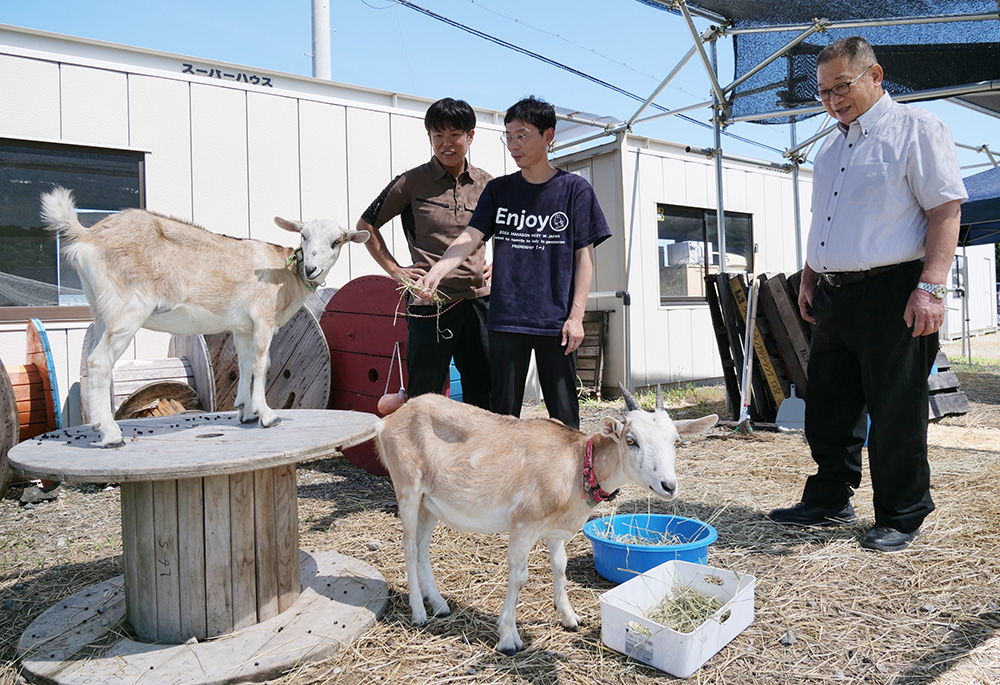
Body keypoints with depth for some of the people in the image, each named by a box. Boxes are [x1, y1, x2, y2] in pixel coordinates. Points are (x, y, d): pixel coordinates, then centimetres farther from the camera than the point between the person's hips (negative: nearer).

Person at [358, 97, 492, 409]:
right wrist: (395, 270, -1)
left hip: (479, 301, 4)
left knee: (484, 396, 10)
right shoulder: (412, 182, 0)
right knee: (424, 398, 3)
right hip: (430, 304, -3)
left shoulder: (486, 184, 9)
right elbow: (365, 225, 7)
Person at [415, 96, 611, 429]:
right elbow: (472, 236, -1)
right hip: (506, 319, 2)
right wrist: (437, 271, -19)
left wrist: (576, 315, -6)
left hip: (556, 321, -2)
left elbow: (584, 255, 0)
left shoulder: (575, 189, 3)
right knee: (504, 411, 8)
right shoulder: (498, 190, 10)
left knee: (563, 414, 5)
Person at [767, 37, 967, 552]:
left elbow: (946, 209, -10)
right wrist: (809, 280, 18)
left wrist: (931, 285, -19)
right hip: (834, 298, 7)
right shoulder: (830, 148, 20)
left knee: (895, 414, 0)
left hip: (891, 294, -7)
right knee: (828, 409, 11)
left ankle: (901, 518, 16)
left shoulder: (915, 128, -2)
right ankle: (829, 502, 25)